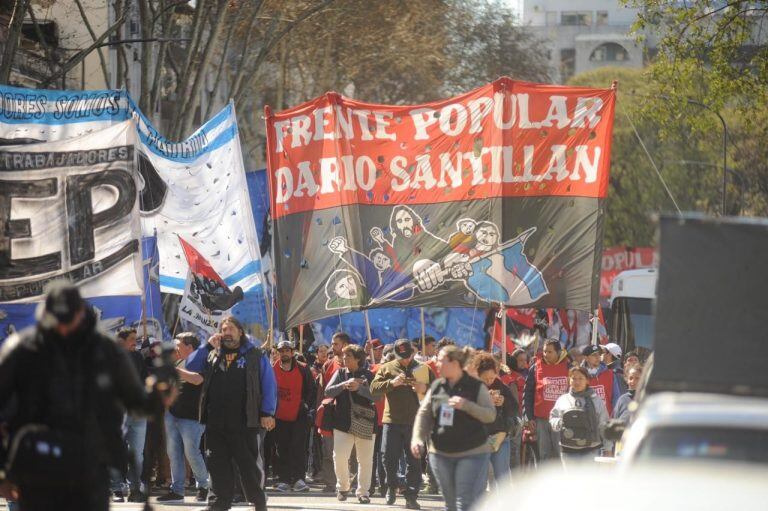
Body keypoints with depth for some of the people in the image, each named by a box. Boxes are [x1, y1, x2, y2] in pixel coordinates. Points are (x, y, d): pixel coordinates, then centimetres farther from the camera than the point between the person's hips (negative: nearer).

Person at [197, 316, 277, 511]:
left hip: (245, 421, -4)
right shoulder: (213, 356, 19)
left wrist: (267, 413, -6)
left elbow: (269, 384, 3)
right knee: (218, 464, 4)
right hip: (216, 421, 4)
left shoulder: (255, 356, 7)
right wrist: (208, 346, 5)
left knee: (249, 464, -1)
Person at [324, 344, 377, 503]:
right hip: (343, 423, 1)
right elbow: (328, 392, -1)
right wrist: (344, 384, -16)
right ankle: (342, 487, 14)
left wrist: (359, 387, -24)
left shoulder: (368, 375, 3)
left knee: (365, 460, 3)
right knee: (339, 456, -7)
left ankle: (362, 492, 14)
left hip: (365, 424, -1)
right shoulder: (340, 373, 10)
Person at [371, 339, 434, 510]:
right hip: (392, 419, 0)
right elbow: (374, 388, -3)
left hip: (415, 422, 0)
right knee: (389, 458, 1)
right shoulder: (387, 369, 8)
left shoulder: (424, 369, 8)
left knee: (414, 461, -1)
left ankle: (411, 497, 4)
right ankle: (391, 488, 25)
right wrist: (391, 383, -17)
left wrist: (425, 389, -11)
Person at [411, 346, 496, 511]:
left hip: (472, 454, -5)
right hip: (441, 453, 5)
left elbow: (491, 415, -9)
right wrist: (417, 439, -10)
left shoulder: (476, 387, -5)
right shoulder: (436, 386, 7)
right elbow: (424, 415, 6)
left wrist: (466, 405, -23)